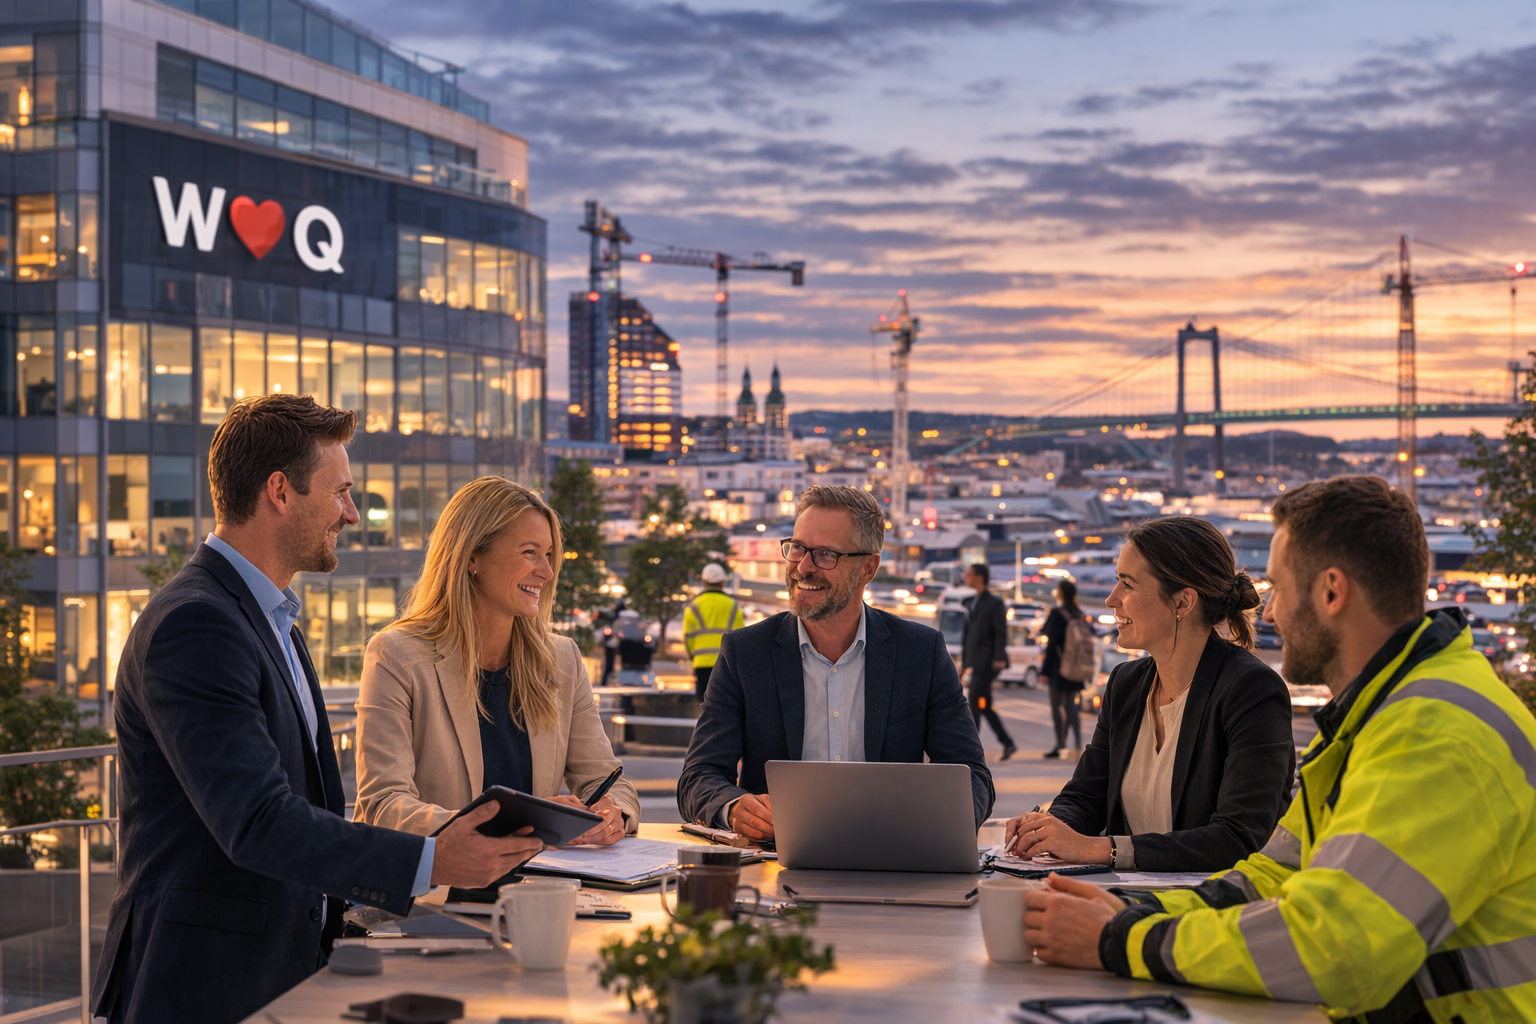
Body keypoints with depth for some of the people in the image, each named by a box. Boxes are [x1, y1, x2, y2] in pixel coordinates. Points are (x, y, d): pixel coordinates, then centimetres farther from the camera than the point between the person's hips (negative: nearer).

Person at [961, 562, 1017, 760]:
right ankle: (1008, 744, 14)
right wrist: (963, 662, 17)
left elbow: (1001, 633, -10)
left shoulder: (994, 603, -5)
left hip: (987, 662, -8)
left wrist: (999, 658, -18)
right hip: (974, 661, 8)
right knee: (984, 706, 7)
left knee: (975, 702, -11)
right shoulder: (970, 603, 17)